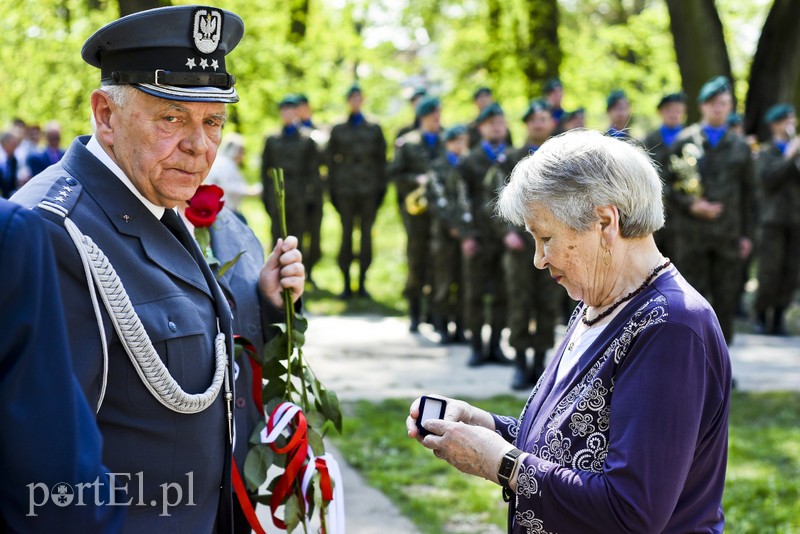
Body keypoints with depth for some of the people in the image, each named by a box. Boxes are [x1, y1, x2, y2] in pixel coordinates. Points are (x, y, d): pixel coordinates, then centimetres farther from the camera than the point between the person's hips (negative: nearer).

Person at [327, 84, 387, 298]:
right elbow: (331, 160, 8)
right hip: (345, 189, 0)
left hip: (369, 189, 0)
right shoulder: (338, 131, 8)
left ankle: (362, 283, 7)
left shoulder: (374, 129, 8)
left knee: (366, 234, 1)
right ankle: (346, 284, 4)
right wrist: (332, 190, 3)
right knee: (346, 233, -1)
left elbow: (382, 159, 9)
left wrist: (381, 187, 3)